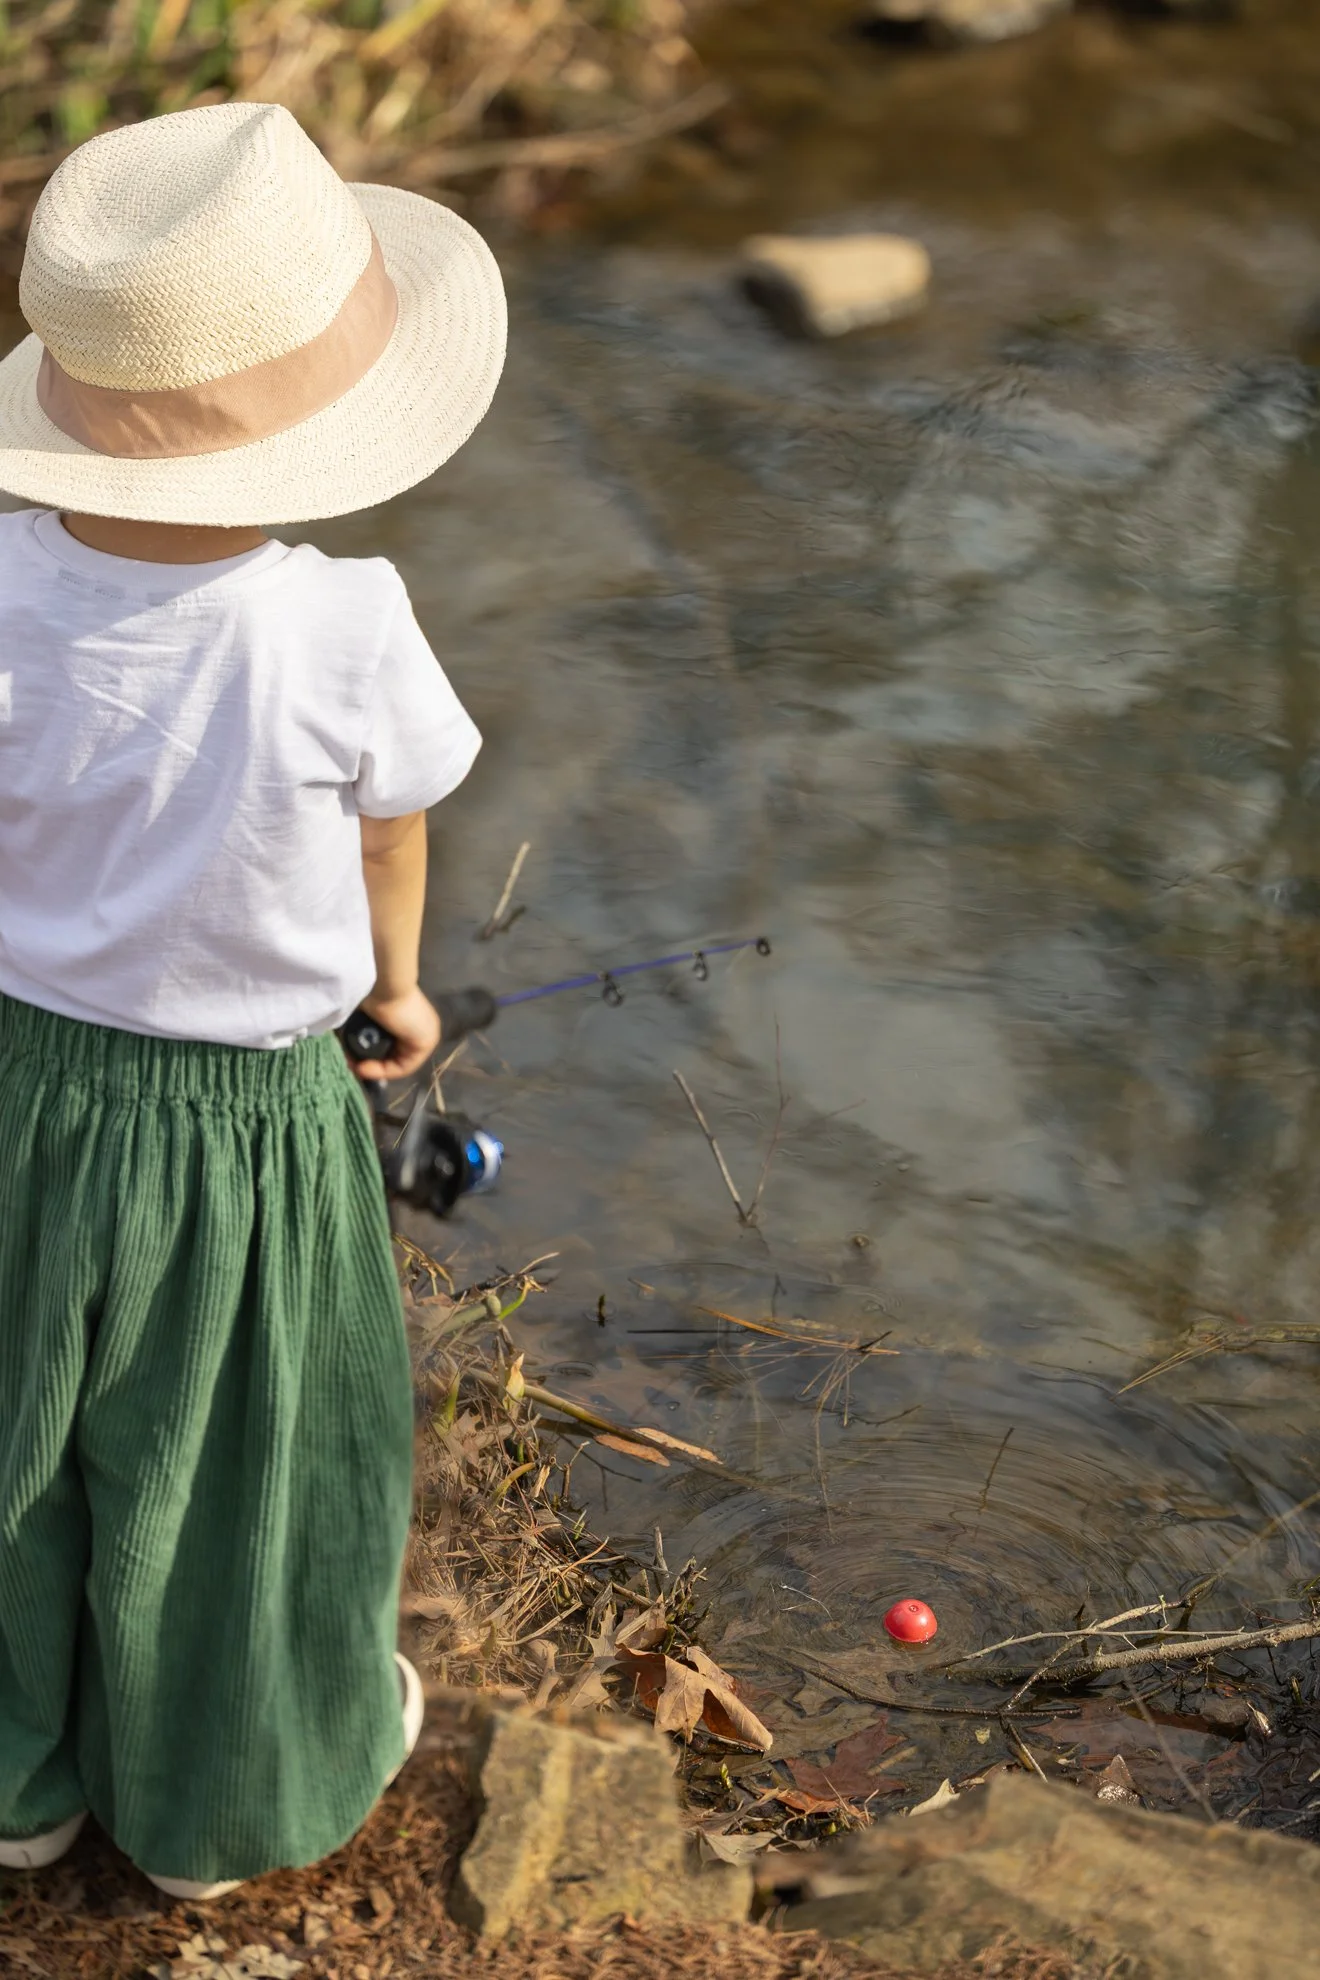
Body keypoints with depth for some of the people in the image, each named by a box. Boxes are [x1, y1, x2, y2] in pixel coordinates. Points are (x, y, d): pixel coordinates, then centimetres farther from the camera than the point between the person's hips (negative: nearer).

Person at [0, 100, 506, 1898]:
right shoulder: (342, 633, -28)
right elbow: (392, 838, -9)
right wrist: (395, 983, 13)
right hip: (245, 1119, -3)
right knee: (228, 1471, 22)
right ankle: (225, 1801, 47)